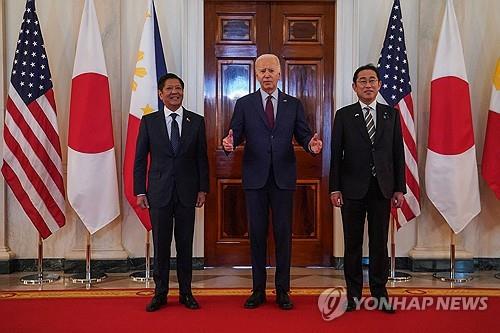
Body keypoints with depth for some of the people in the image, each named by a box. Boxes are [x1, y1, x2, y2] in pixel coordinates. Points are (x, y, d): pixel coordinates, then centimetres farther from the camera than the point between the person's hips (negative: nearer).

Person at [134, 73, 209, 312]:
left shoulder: (197, 121, 5)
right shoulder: (149, 121, 3)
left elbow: (202, 158, 6)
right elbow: (140, 159, 3)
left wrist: (203, 189, 0)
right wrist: (140, 191, -2)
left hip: (187, 193, 1)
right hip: (159, 193, 0)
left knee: (185, 244, 7)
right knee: (160, 244, 6)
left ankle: (186, 292, 18)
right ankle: (160, 293, 18)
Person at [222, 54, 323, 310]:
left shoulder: (293, 104, 8)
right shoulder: (244, 104, 6)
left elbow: (303, 135, 2)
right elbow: (236, 133, -2)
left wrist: (311, 144, -20)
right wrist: (229, 143, -25)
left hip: (283, 178, 0)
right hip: (255, 178, 0)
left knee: (283, 233, 3)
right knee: (257, 233, 5)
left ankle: (283, 291, 15)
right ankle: (258, 290, 17)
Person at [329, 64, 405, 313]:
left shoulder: (391, 114, 8)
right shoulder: (344, 115, 3)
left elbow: (398, 153, 7)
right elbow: (336, 154, 0)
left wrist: (399, 188, 2)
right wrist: (334, 188, -5)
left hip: (382, 189, 2)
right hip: (353, 189, -1)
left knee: (380, 242, 7)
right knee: (353, 243, 6)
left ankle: (379, 293, 18)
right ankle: (353, 292, 17)